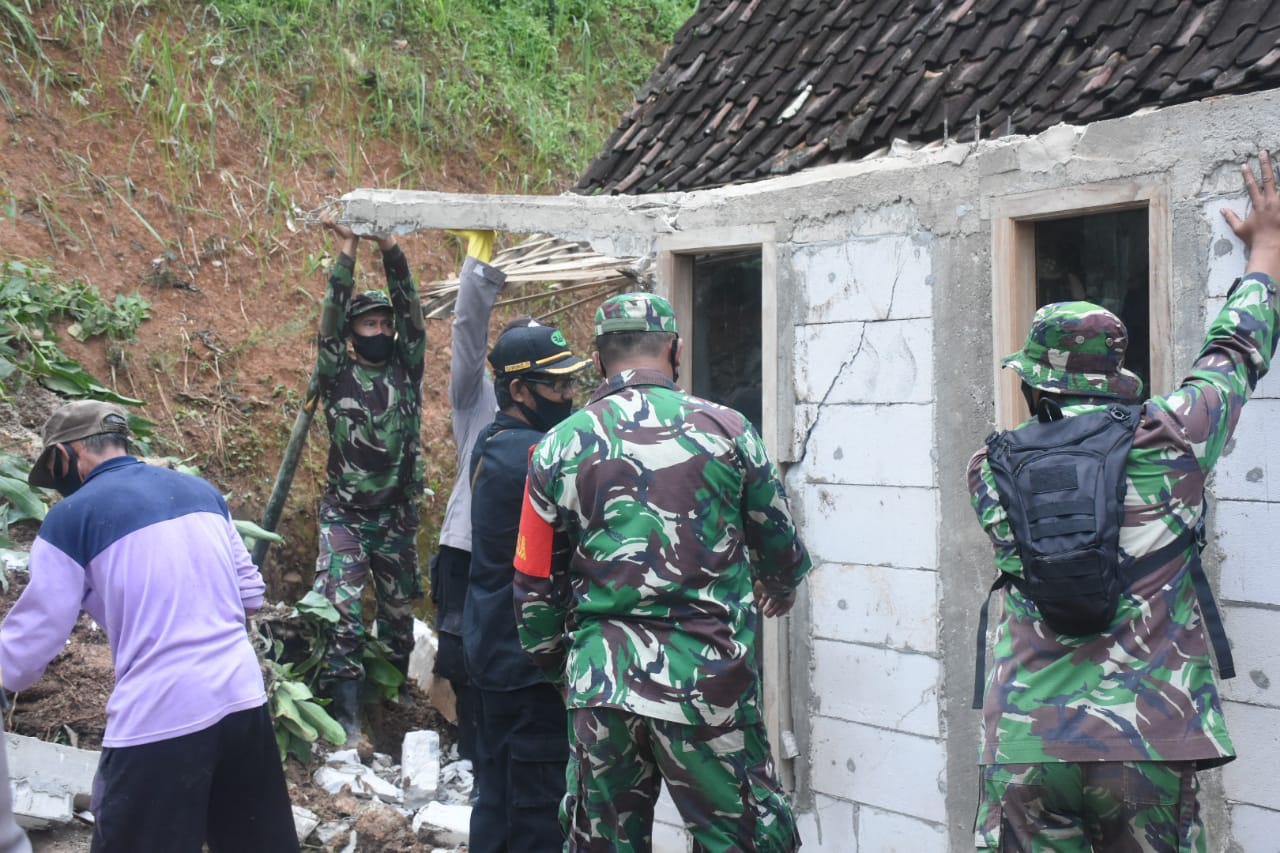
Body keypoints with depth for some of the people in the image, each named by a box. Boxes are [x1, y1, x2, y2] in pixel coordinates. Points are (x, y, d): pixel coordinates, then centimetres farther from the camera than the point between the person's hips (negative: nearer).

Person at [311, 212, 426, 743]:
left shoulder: (406, 369, 5)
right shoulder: (338, 374, -1)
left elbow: (411, 309, -6)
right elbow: (331, 318, -12)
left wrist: (389, 248, -16)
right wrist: (348, 250, -18)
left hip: (397, 514, 3)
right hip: (345, 514, -3)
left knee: (399, 609, 12)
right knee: (343, 612, -12)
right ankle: (345, 714, -11)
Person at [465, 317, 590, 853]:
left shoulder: (491, 445, 11)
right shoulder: (535, 456, -20)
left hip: (493, 649, 10)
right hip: (534, 659, -10)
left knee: (497, 793, 16)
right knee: (540, 808, -4)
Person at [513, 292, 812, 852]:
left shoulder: (558, 448, 2)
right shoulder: (724, 429, -1)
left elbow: (535, 589, 7)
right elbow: (781, 545, 12)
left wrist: (556, 664, 24)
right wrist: (781, 584, 35)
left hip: (598, 684, 2)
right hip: (705, 682, -2)